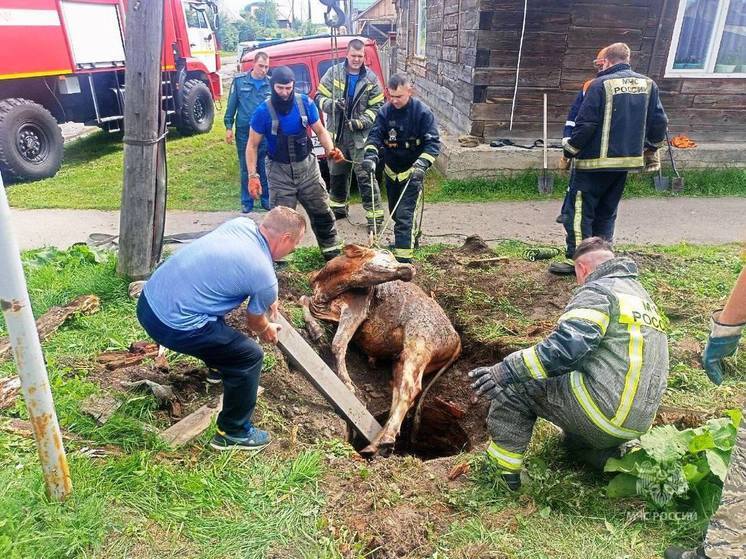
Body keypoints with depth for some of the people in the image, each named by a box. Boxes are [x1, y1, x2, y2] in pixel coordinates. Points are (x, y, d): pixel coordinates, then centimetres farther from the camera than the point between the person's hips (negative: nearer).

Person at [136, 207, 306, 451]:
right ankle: (233, 433, 14)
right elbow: (255, 324, 8)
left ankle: (218, 366, 57)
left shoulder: (241, 223, 5)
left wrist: (269, 300, 33)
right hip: (172, 325, -9)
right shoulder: (265, 277, -14)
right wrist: (267, 331, 31)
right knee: (250, 355, -1)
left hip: (149, 297, 9)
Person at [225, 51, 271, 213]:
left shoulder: (271, 83, 0)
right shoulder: (239, 80, 0)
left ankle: (266, 199, 20)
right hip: (244, 132, 0)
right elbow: (232, 105, 3)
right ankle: (247, 202, 17)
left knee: (264, 169, 6)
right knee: (246, 169, 7)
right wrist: (229, 127, 0)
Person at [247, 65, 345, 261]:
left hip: (307, 166, 3)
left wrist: (330, 150, -19)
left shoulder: (305, 103, -7)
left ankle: (332, 251, 28)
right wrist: (252, 176, -17)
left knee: (321, 211, 11)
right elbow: (252, 145, -8)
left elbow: (320, 131, 2)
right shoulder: (263, 111, -14)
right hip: (279, 171, -2)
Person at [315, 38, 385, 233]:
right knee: (336, 173, 17)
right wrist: (332, 104, -20)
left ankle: (375, 215, -3)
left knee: (366, 176, -8)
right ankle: (338, 207, 38)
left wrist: (361, 121, -15)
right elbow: (320, 97, 2)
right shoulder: (333, 73, 1)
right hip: (337, 134, 3)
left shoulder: (371, 78, 0)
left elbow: (377, 107, 0)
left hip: (360, 136, -3)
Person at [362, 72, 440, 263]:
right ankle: (412, 237, 45)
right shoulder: (385, 111, -3)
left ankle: (403, 256, -11)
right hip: (391, 170, 6)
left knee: (405, 214, -13)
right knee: (394, 211, 20)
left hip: (412, 172, -6)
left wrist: (422, 163, -32)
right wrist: (371, 156, -28)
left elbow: (433, 142, -17)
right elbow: (375, 136, -8)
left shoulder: (423, 112, -15)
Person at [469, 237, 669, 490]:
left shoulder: (598, 291, -9)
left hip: (603, 410, -10)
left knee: (512, 384, -1)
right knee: (575, 440, 35)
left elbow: (565, 347, -25)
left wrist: (505, 370, -23)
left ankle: (503, 471, 4)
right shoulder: (642, 295, 19)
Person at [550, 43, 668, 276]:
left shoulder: (601, 84, -10)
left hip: (596, 160, -6)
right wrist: (652, 145, 26)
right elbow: (659, 122, 9)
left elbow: (585, 123, -14)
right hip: (627, 160, 6)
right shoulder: (648, 84, 7)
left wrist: (570, 150, -1)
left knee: (580, 210, -1)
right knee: (607, 212, 16)